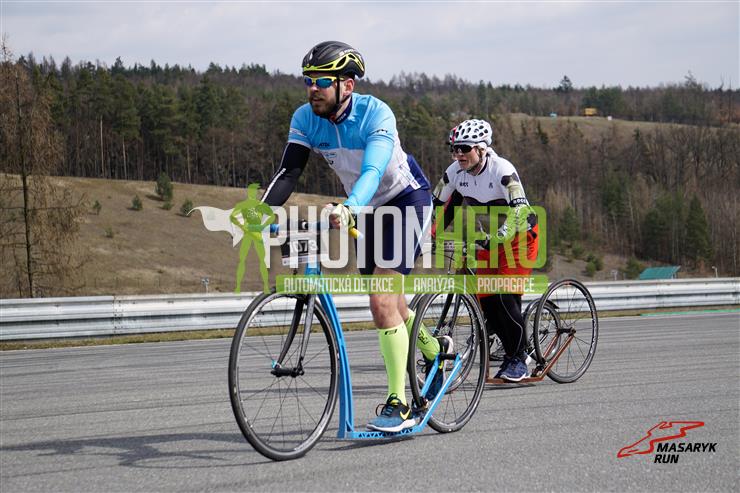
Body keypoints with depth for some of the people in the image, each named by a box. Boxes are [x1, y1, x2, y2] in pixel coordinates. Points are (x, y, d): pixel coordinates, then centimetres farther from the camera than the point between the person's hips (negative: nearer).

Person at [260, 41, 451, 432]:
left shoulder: (376, 115, -30)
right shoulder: (306, 118, -14)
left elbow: (372, 171, -43)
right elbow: (289, 171, -21)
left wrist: (348, 208, -62)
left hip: (407, 199, -7)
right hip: (370, 208, 7)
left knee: (382, 300, -20)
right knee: (386, 301, 16)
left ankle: (398, 405, -17)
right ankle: (433, 349, 46)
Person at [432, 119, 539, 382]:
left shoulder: (502, 170, -29)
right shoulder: (455, 172, -11)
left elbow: (520, 212, -38)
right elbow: (437, 205, 0)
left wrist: (497, 237, -50)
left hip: (518, 235, -6)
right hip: (489, 237, 6)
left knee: (506, 296, -17)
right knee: (485, 298, -4)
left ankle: (519, 361, -4)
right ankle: (511, 351, 14)